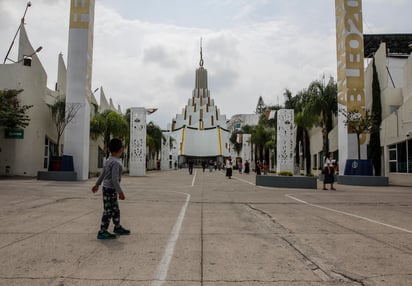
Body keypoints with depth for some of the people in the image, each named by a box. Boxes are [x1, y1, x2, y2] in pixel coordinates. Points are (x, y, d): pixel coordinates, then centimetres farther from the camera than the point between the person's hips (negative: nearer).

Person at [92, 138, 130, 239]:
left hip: (107, 188, 9)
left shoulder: (109, 160, 8)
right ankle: (102, 232, 3)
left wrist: (97, 184, 26)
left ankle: (118, 227, 30)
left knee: (115, 210, 18)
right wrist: (120, 192, -24)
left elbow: (102, 174, 17)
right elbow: (114, 179, -26)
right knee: (108, 211, -3)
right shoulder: (116, 162, -21)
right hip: (110, 190, -9)